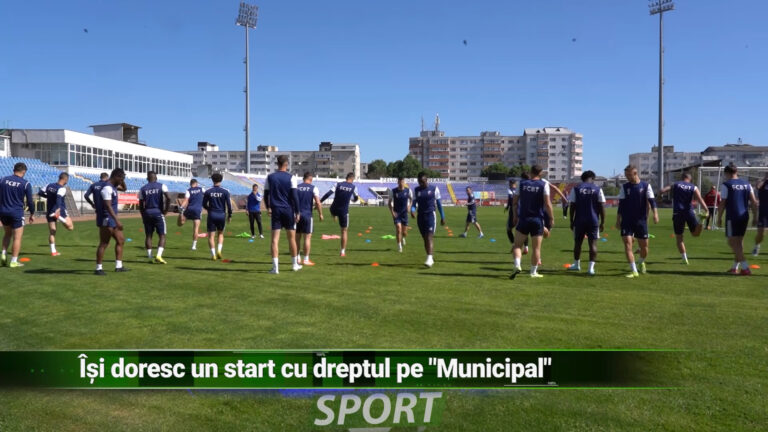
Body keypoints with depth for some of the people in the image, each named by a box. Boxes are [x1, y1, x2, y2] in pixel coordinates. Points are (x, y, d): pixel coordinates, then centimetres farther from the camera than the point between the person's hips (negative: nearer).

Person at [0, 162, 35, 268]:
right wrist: (32, 214, 8)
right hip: (17, 213, -5)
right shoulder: (26, 184, -8)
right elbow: (30, 201, -5)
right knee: (17, 237, 2)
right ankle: (14, 261, 3)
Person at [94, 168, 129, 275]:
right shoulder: (107, 188, -18)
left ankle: (119, 266, 18)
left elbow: (123, 188, 31)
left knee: (121, 240, 13)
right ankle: (98, 268, 3)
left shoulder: (113, 186, 11)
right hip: (106, 219, -10)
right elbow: (108, 206, -25)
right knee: (104, 244, -5)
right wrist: (117, 220, -29)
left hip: (112, 220, 10)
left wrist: (122, 181, 10)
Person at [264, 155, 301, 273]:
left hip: (275, 210, 1)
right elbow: (294, 196, -8)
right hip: (288, 210, -1)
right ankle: (295, 264, 21)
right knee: (291, 238, 10)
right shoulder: (291, 177, -5)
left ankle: (275, 267, -6)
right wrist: (297, 212, -3)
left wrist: (268, 208, 21)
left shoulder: (270, 177, 3)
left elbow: (266, 194, 8)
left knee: (275, 239, -1)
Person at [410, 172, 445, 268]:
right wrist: (412, 211, -14)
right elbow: (414, 203, 9)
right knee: (425, 238, 8)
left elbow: (439, 203, 5)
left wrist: (442, 217, 6)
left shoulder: (434, 189, 0)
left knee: (429, 236, -16)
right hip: (421, 216, 4)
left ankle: (429, 259, -23)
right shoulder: (416, 190, 9)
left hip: (430, 215, -4)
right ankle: (431, 258, 19)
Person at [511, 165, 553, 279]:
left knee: (517, 245, 7)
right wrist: (551, 218, -2)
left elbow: (514, 202, 6)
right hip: (538, 219, -1)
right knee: (536, 248, 8)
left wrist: (515, 216, 18)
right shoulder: (544, 184, -4)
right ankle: (534, 272, 13)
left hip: (523, 219, 1)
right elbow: (547, 204, -10)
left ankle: (517, 265, -15)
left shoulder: (522, 184, 4)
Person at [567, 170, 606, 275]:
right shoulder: (598, 189, 0)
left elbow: (572, 206, -1)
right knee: (593, 243, 1)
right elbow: (602, 207, -2)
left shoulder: (576, 188, 1)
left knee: (578, 242, 15)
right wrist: (603, 222, 4)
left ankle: (576, 264, 28)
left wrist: (571, 221, 6)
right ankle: (591, 267, -6)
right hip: (593, 221, -1)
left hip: (579, 220, 1)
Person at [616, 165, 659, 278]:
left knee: (644, 245, 7)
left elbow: (651, 200, -8)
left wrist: (655, 213, -23)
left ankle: (642, 262, 38)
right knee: (627, 243, -11)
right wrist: (618, 220, 5)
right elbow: (621, 204, 6)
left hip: (641, 220, -1)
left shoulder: (645, 186, -1)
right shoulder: (624, 187, 4)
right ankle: (634, 271, -8)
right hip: (627, 221, 1)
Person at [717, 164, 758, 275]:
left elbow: (722, 203, -9)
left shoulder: (726, 185, -6)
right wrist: (755, 217, 13)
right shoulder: (746, 184, 11)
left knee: (733, 242, -2)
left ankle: (745, 268, -12)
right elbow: (754, 202, 8)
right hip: (744, 217, 7)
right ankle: (735, 267, 23)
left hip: (732, 217, -6)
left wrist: (719, 218, -2)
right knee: (739, 242, 16)